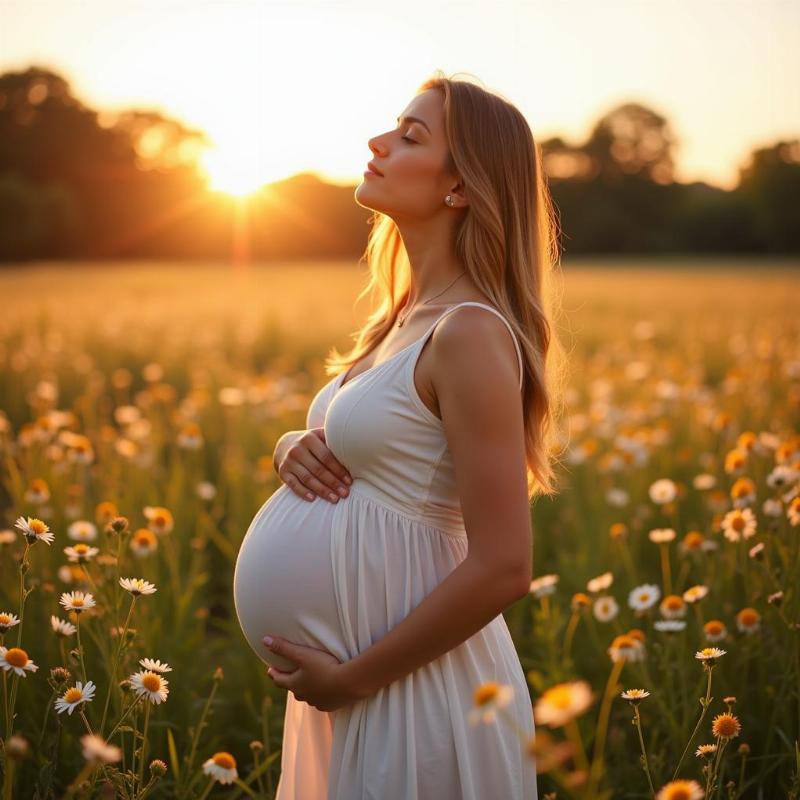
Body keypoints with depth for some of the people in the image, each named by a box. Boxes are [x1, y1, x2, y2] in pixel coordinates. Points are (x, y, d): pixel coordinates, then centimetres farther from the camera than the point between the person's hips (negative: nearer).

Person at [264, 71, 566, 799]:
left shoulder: (470, 331, -20)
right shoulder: (406, 317, 5)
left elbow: (503, 568, -23)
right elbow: (351, 441, 18)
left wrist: (355, 677, -16)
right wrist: (295, 449, -4)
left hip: (416, 684, -8)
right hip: (352, 667, 8)